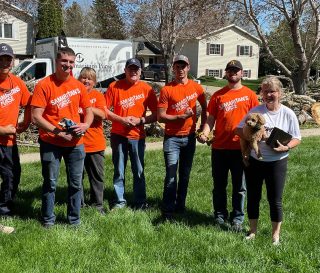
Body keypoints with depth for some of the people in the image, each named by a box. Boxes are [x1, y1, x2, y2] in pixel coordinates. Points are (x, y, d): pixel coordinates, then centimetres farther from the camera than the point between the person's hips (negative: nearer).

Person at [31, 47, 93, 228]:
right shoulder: (44, 85, -9)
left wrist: (85, 125, -8)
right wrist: (58, 132, -18)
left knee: (76, 183, 11)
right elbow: (36, 117, -13)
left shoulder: (78, 86, 5)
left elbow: (89, 111, 13)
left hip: (76, 142, 4)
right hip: (51, 143, -4)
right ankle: (48, 219, 24)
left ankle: (75, 219, 26)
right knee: (50, 183, 7)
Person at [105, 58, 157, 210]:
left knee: (139, 171, 7)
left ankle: (140, 202, 20)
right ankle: (120, 201, 21)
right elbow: (105, 110, -1)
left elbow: (156, 114, 1)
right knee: (119, 171, 9)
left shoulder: (147, 89, 0)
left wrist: (140, 120, -13)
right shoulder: (115, 86, 0)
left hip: (138, 136, 0)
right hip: (118, 136, 0)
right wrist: (122, 120, -13)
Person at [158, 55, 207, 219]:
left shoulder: (196, 87, 2)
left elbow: (204, 108, 16)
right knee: (171, 176, -4)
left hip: (189, 137, 3)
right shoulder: (167, 90, -7)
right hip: (172, 138, -3)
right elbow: (160, 116, -10)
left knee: (185, 174, 13)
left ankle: (180, 206, 27)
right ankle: (168, 211, 5)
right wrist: (181, 116, -18)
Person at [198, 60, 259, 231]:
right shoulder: (218, 95, 6)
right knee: (219, 185, 11)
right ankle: (220, 215, 25)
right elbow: (211, 119, 6)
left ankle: (237, 218, 20)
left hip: (241, 148, -1)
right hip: (219, 147, 1)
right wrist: (205, 133, -12)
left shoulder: (250, 95, 3)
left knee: (239, 186, 8)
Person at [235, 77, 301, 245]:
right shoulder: (255, 111, -2)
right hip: (254, 161, 2)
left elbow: (296, 138, 0)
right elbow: (238, 129, 0)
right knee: (253, 197, 12)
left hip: (277, 162, -1)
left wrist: (286, 147, -20)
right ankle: (252, 230, 30)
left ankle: (275, 235, 21)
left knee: (275, 200, 5)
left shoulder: (288, 114, -4)